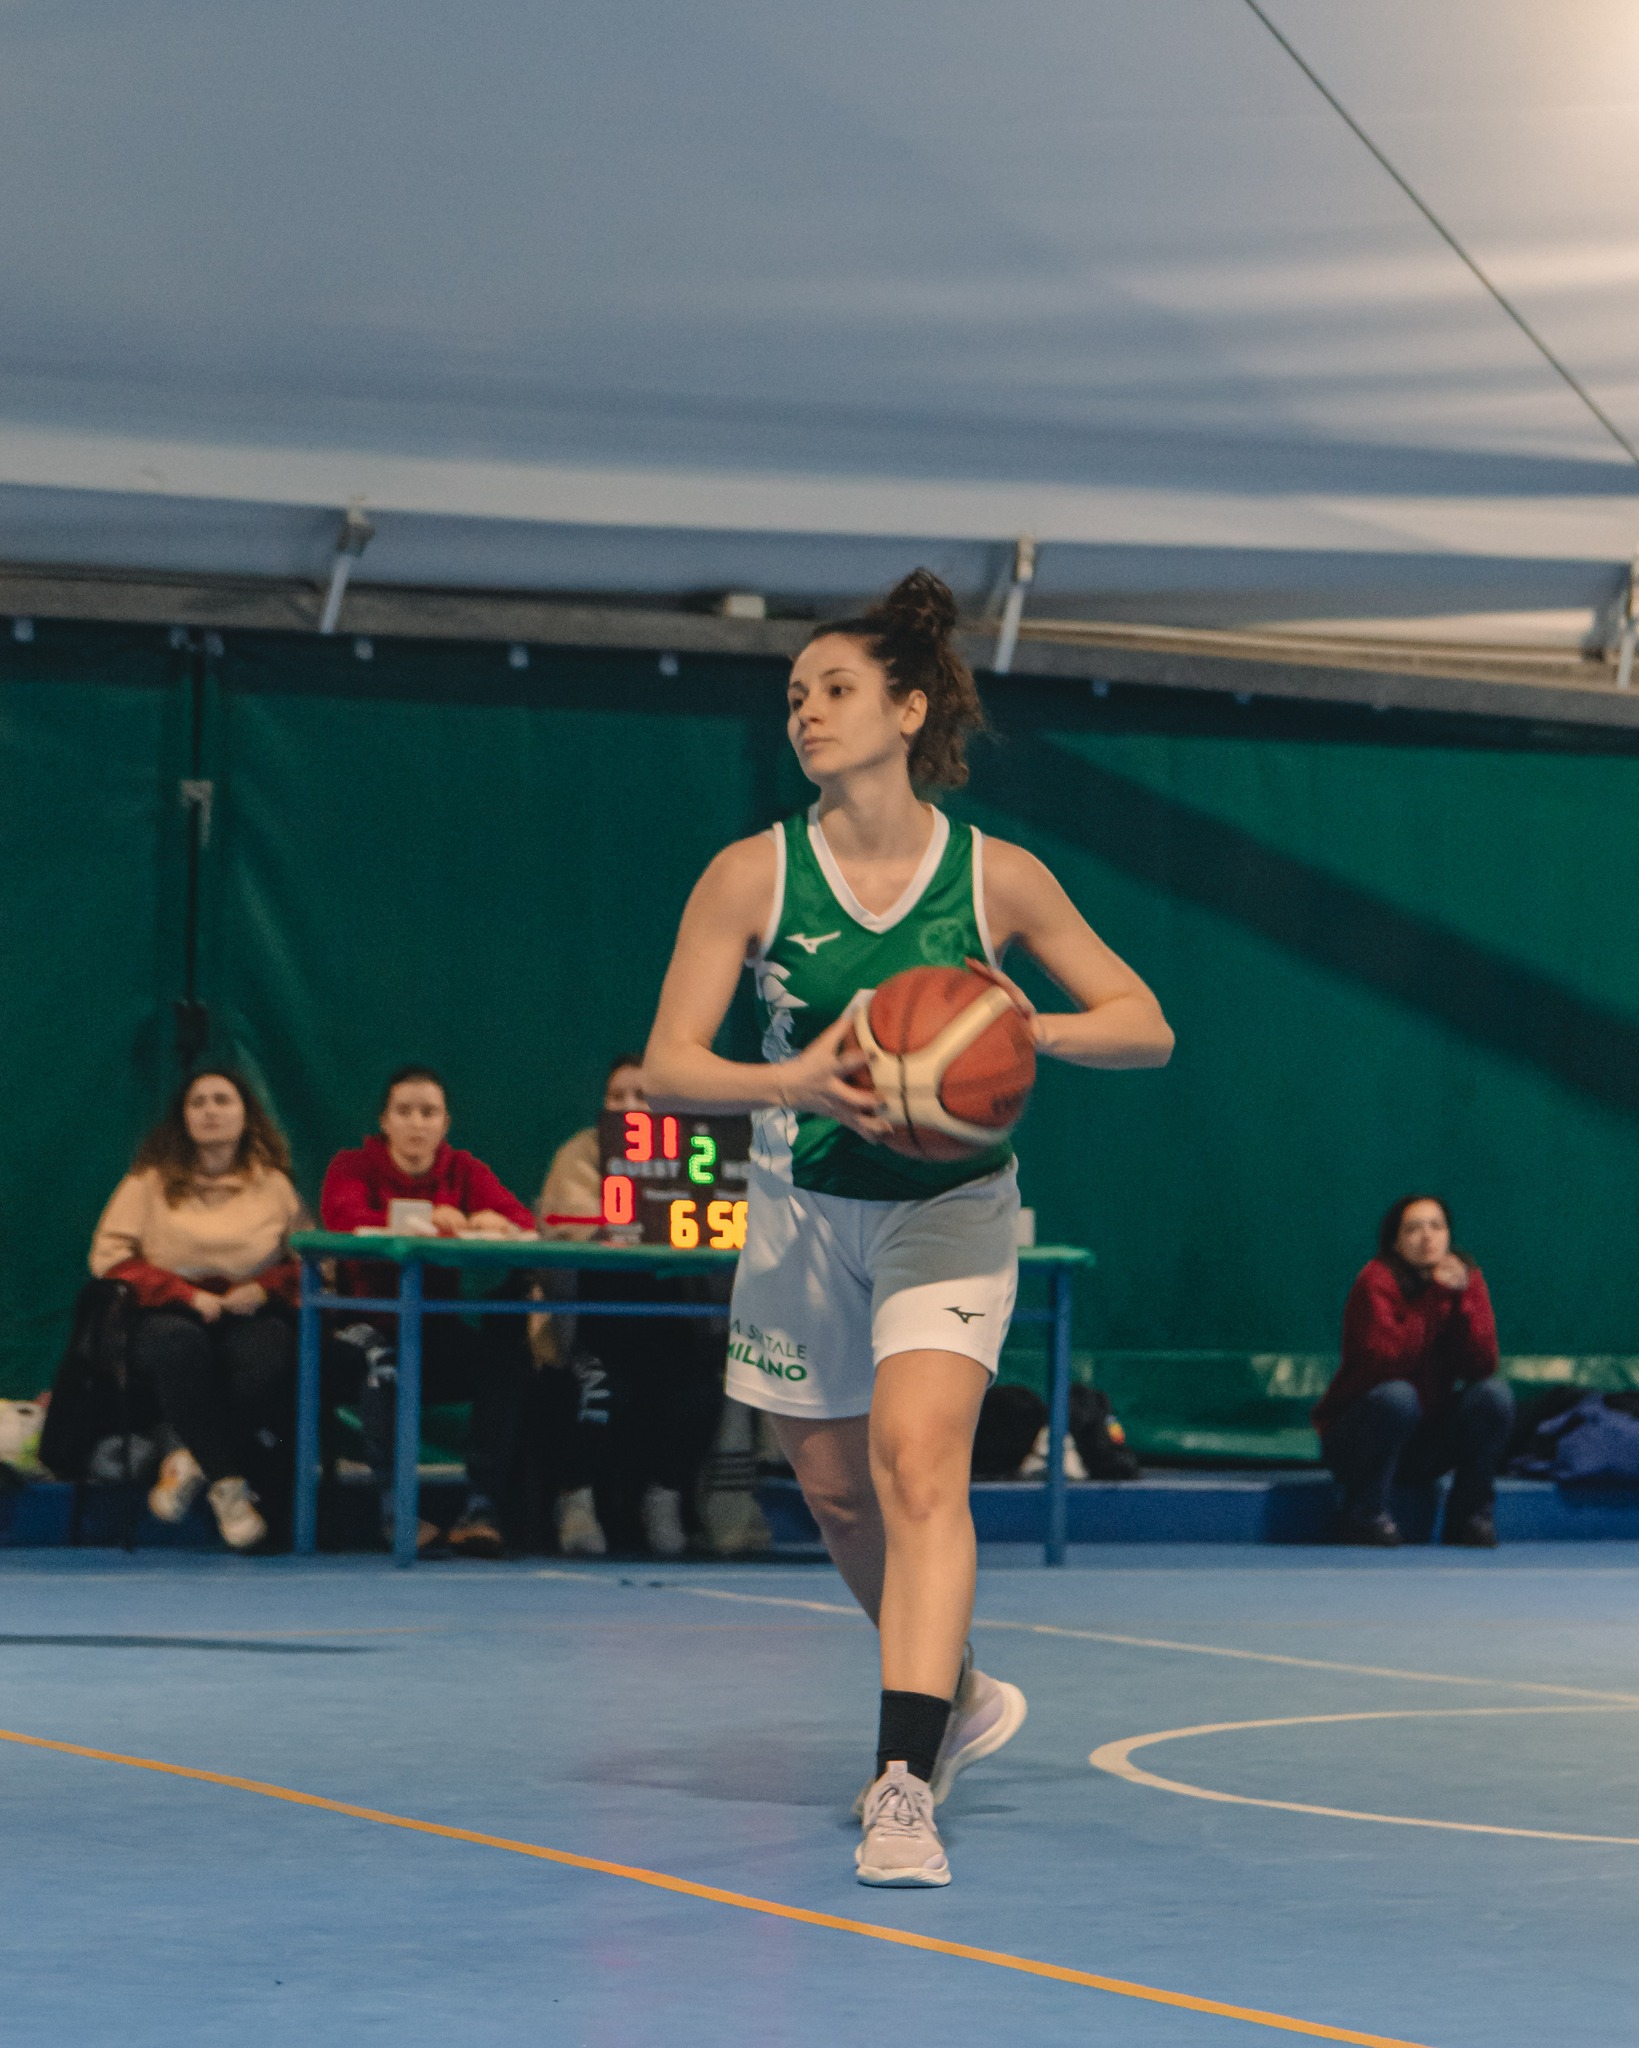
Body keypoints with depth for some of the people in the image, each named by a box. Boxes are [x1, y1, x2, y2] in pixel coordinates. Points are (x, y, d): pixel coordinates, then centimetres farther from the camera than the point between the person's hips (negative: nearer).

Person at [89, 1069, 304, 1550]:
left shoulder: (272, 1183, 14)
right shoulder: (152, 1181, 11)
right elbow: (109, 1255, 1)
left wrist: (264, 1289, -13)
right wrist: (185, 1294, -10)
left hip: (251, 1313, 1)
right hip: (169, 1312, -1)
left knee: (266, 1357, -37)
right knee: (179, 1344, -40)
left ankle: (194, 1462, -17)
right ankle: (227, 1485, -32)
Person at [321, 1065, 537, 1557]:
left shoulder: (464, 1171, 12)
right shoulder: (354, 1167, 6)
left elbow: (524, 1221, -6)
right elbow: (342, 1219, -18)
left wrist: (498, 1224, -33)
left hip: (440, 1334, 3)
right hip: (372, 1323, -3)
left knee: (509, 1354, -27)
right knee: (382, 1358, -37)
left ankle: (482, 1506, -27)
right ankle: (393, 1506, -33)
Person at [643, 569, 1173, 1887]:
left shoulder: (998, 877, -9)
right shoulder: (752, 876, -9)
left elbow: (1148, 1029, -3)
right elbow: (667, 1065, -10)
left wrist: (1021, 1027, -22)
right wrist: (793, 1082, -29)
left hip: (951, 1206, -3)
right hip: (803, 1213, 3)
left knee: (918, 1462, -23)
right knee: (838, 1493, 13)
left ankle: (907, 1784, -27)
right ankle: (956, 1695, 41)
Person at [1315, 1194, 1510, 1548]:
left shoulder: (1466, 1278, 0)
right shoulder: (1378, 1282, -15)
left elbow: (1481, 1365, -11)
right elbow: (1388, 1361, -29)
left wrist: (1460, 1300, -22)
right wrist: (1435, 1297, -26)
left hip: (1425, 1447, 4)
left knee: (1494, 1394, -19)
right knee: (1397, 1396, -35)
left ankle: (1471, 1516, -8)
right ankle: (1364, 1516, -18)